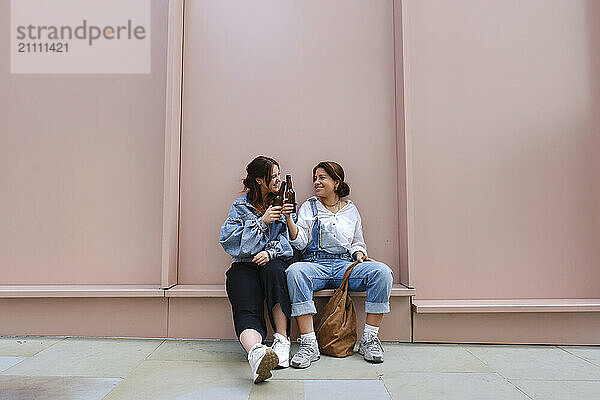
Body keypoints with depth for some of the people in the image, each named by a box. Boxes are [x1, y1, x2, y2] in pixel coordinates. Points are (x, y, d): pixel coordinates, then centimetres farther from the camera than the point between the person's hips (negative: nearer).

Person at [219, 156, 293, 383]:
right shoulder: (240, 207, 9)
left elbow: (289, 241, 8)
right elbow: (228, 241, -4)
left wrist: (271, 252, -13)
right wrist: (261, 222, -11)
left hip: (273, 264, 1)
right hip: (244, 266, -1)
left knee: (273, 268, -37)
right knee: (247, 310, -31)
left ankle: (282, 340, -35)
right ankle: (256, 352, -59)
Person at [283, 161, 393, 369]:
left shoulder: (351, 209, 18)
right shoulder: (309, 207, 12)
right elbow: (300, 241, -1)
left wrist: (359, 254, 1)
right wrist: (288, 218, -15)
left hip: (345, 265, 2)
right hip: (316, 264, -2)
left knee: (382, 271, -26)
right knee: (294, 271, -36)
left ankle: (369, 338, -16)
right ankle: (309, 344, -33)